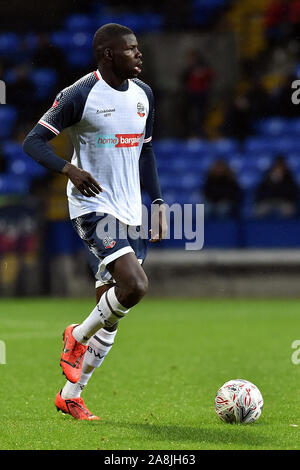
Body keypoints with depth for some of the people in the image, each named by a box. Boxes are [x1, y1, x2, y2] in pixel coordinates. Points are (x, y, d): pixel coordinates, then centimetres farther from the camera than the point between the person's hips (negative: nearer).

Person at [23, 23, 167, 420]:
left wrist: (157, 202, 14)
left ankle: (71, 396, 17)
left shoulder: (143, 94, 10)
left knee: (111, 311, 6)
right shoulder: (79, 95, -10)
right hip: (93, 207, -7)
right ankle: (78, 336, 3)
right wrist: (70, 169, -27)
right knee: (135, 284, -25)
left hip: (131, 211, 7)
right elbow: (33, 141, -10)